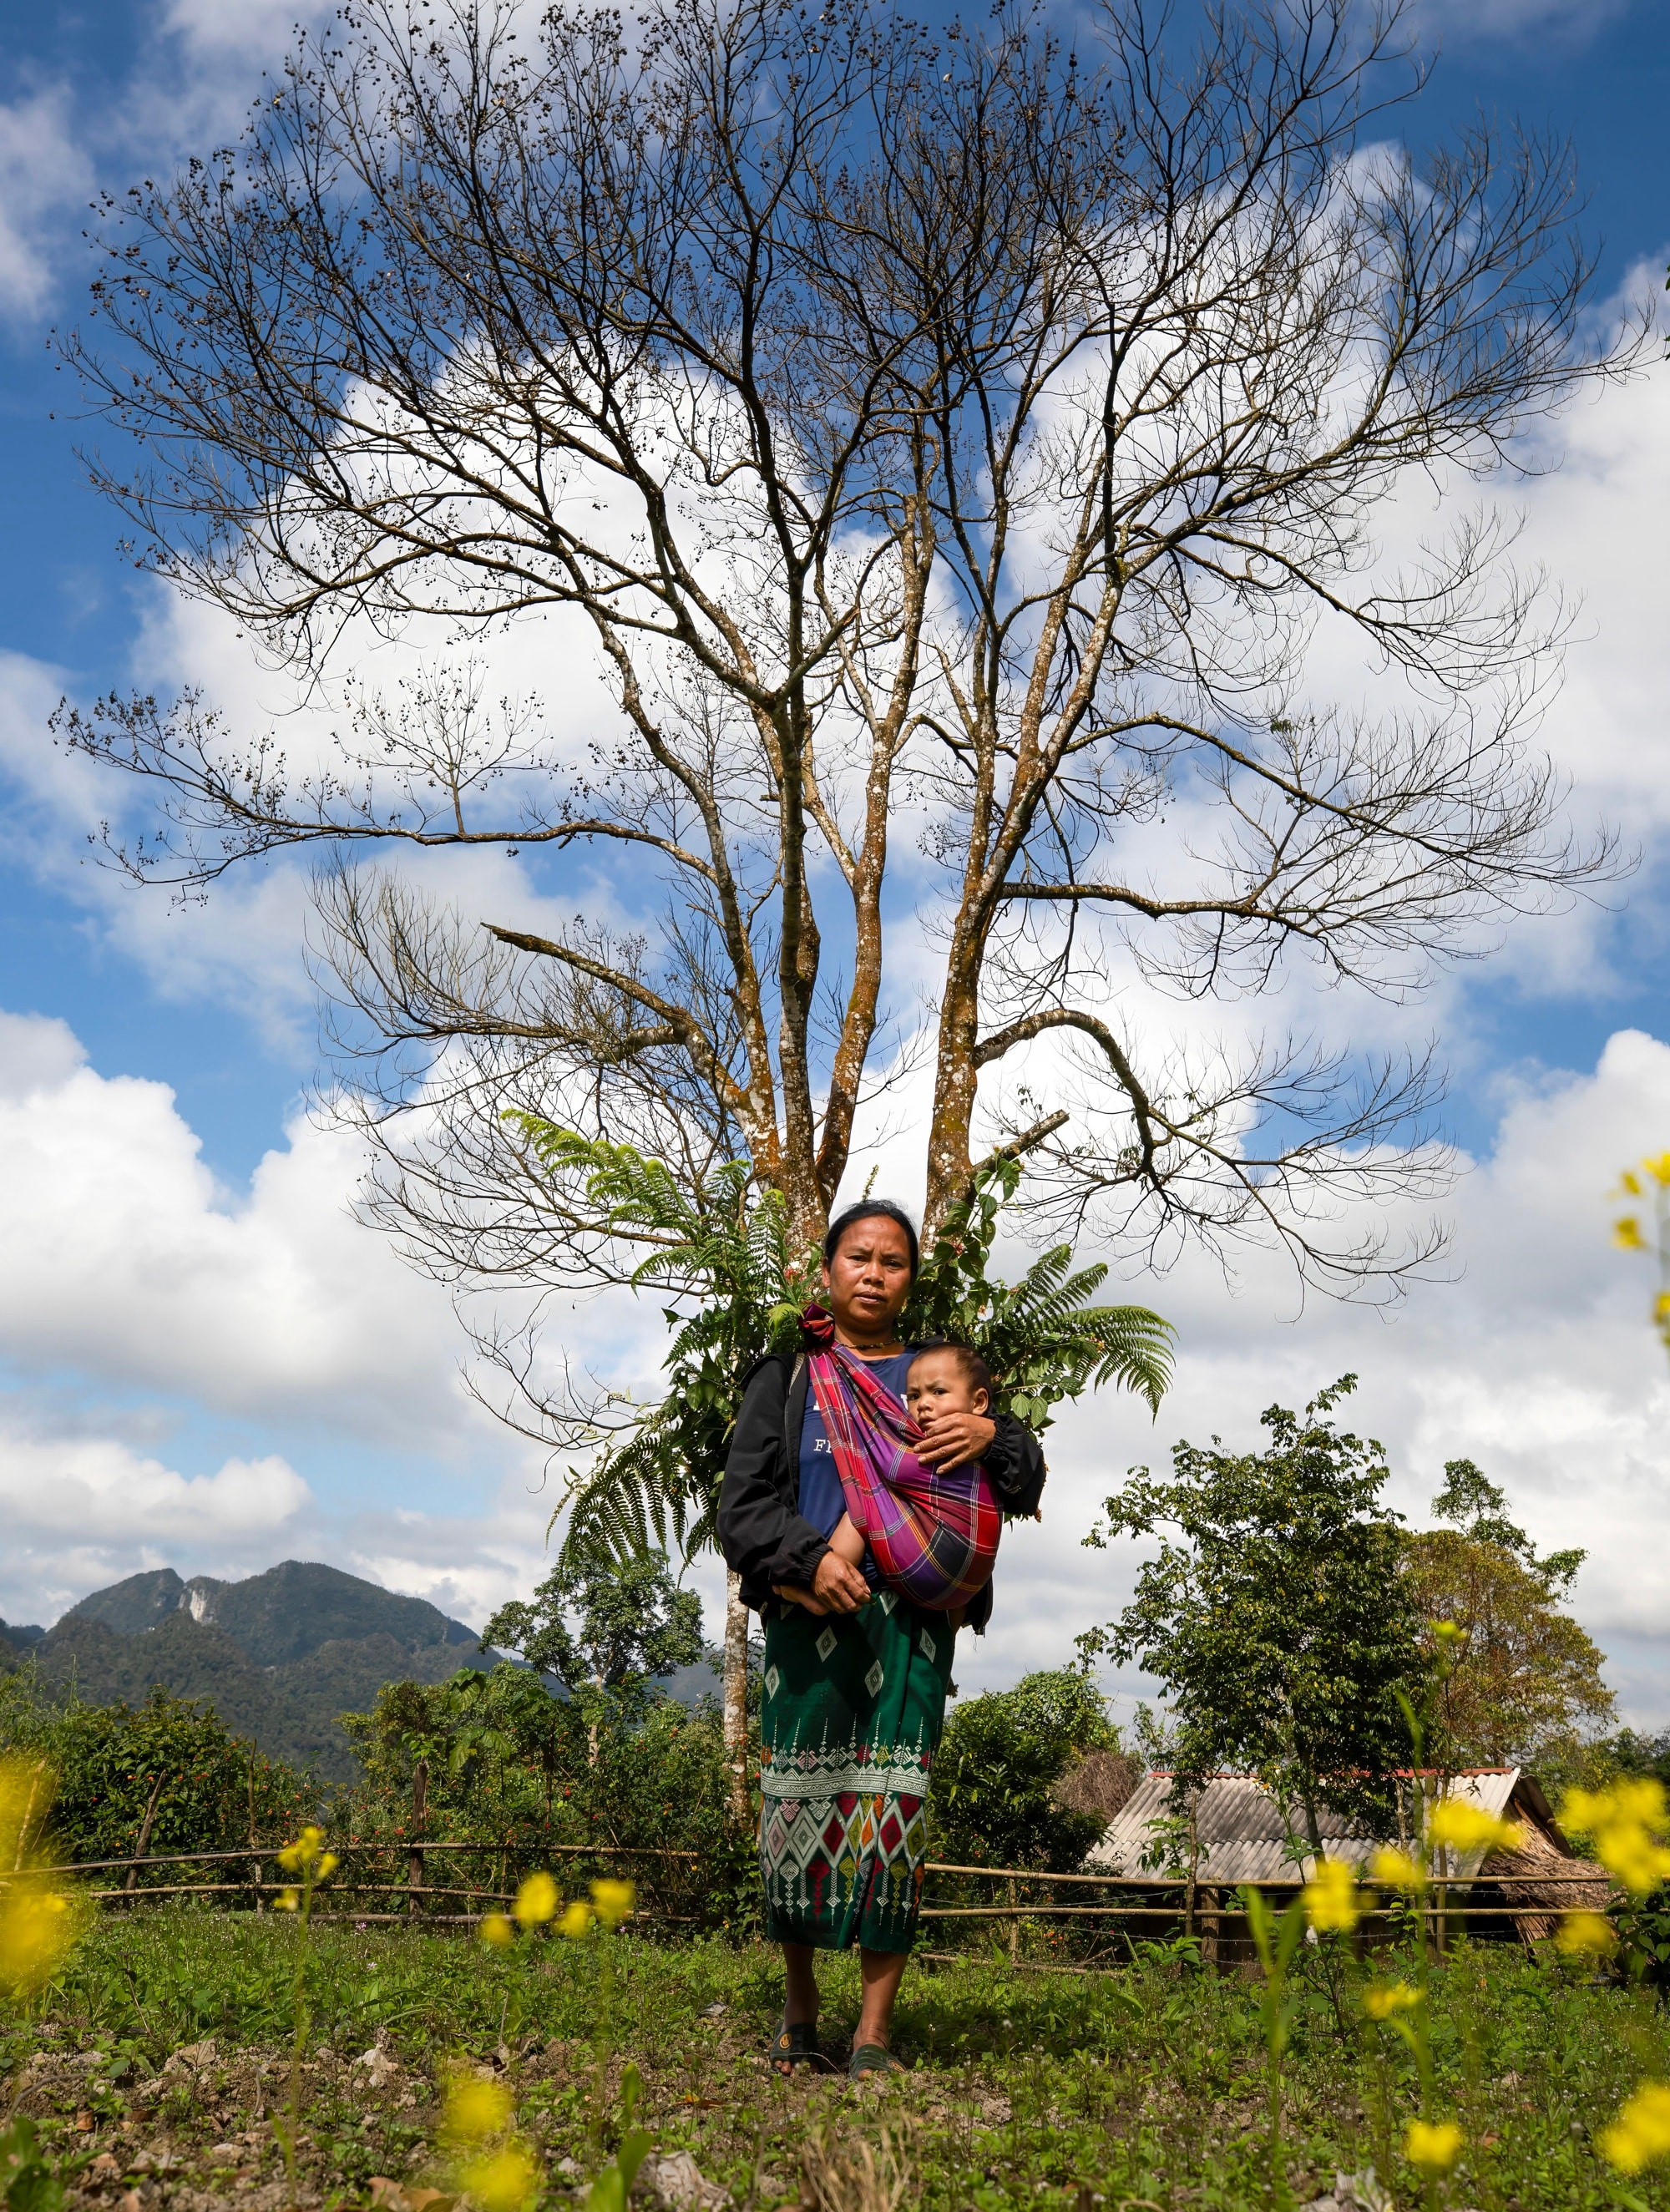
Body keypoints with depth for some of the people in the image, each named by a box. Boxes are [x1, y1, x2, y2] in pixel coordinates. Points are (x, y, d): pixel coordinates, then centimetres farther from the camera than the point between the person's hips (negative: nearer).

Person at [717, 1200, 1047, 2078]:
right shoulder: (788, 1375, 13)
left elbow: (1027, 1492, 17)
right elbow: (740, 1504, 4)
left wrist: (994, 1436, -5)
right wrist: (811, 1559, -14)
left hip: (911, 1621, 1)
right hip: (809, 1616, 0)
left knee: (895, 1811, -5)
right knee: (797, 1806, 0)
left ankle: (874, 2031, 5)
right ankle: (799, 2006, 21)